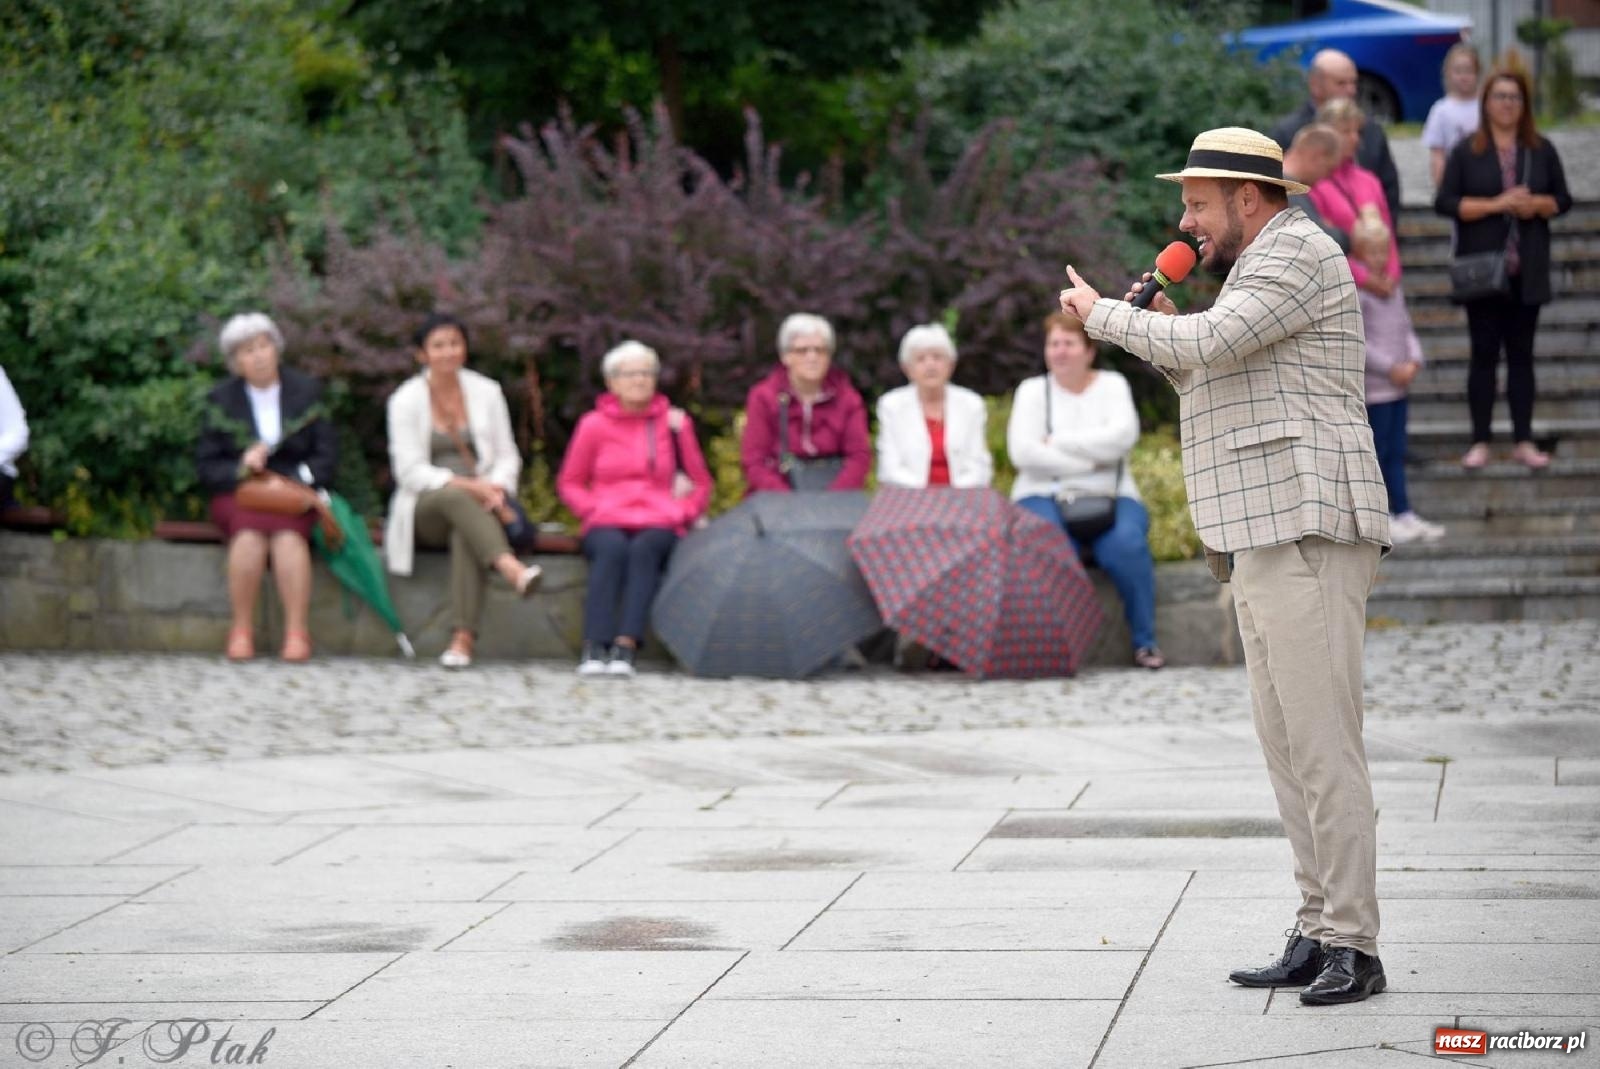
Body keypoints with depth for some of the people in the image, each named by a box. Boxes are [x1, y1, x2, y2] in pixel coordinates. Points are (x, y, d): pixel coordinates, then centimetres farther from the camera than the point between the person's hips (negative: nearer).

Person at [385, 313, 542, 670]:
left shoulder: (487, 392, 9)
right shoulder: (406, 400, 2)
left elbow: (508, 457, 10)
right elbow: (409, 472, -6)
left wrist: (495, 490, -13)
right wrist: (466, 486, -18)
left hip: (479, 503, 1)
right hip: (425, 509, -1)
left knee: (465, 530, -36)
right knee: (454, 498, -37)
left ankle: (463, 637, -46)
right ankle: (510, 567, -57)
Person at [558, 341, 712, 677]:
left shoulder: (674, 422, 12)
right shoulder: (594, 425, 10)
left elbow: (701, 483, 16)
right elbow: (569, 483, 15)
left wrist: (681, 513, -2)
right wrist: (593, 510, -3)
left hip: (658, 525, 1)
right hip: (607, 524, 0)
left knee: (645, 548, -35)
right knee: (613, 548, -35)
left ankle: (626, 647, -44)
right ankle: (594, 648, -43)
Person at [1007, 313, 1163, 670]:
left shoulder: (1112, 384, 13)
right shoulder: (1033, 390, 10)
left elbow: (1123, 436, -8)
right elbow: (1022, 452, -6)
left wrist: (1057, 441, -10)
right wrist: (1090, 461, -11)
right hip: (1045, 496, -1)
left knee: (1127, 544, -32)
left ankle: (1145, 641, -18)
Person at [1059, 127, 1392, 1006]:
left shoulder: (1297, 253, -7)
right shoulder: (1263, 271, 25)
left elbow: (1204, 346, -19)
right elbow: (1219, 391, 27)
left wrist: (1102, 314, -5)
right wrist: (1161, 335, 13)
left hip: (1308, 532, -11)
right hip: (1264, 540, 11)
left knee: (1322, 744, -12)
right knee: (1288, 749, 8)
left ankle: (1352, 948, -11)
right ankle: (1319, 934, 11)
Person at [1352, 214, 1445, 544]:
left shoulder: (1393, 289, 12)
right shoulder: (1355, 293, -15)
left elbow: (1407, 329, 16)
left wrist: (1413, 361, -3)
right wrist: (1391, 368, -19)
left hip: (1398, 385, 8)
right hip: (1372, 389, -8)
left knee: (1396, 452, 11)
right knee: (1377, 453, -1)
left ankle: (1403, 513, 15)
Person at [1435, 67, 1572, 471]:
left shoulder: (1542, 150, 7)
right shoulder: (1466, 152, 0)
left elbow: (1563, 199, 9)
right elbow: (1444, 202, -6)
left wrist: (1536, 204, -13)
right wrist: (1496, 204, -16)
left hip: (1528, 271, 2)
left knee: (1521, 354, 6)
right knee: (1484, 354, 0)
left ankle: (1523, 441, 10)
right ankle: (1480, 442, 5)